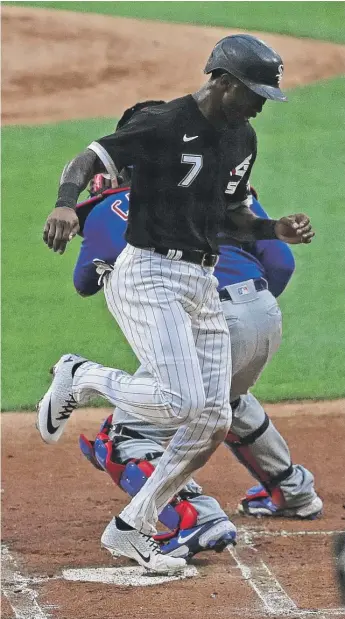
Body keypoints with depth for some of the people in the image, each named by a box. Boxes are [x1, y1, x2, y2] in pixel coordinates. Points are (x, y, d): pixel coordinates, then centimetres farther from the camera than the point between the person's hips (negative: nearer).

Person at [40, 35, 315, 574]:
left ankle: (131, 530, 13)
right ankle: (82, 376, 4)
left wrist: (276, 230, 4)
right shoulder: (164, 125, -13)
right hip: (149, 276, -8)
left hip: (204, 285, 8)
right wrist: (67, 203, -37)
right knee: (181, 403, -23)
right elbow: (87, 161, -17)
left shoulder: (243, 140, 12)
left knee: (213, 423, 2)